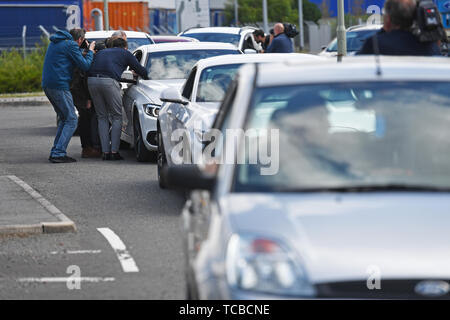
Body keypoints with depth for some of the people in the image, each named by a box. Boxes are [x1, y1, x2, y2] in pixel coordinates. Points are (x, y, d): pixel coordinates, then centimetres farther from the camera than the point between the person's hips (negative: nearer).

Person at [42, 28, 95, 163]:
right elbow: (84, 65, -9)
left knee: (64, 119, 17)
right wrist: (90, 51, 8)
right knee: (71, 120, -6)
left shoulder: (55, 43, 20)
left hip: (47, 85, 9)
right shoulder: (71, 45, -7)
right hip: (60, 85, -9)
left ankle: (55, 152, 11)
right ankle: (58, 153, -15)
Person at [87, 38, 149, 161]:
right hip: (109, 81, -5)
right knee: (116, 117, 6)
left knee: (102, 117, 13)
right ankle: (114, 151, -1)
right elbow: (140, 70, 20)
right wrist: (147, 78, 41)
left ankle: (105, 152, 7)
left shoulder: (101, 52, 33)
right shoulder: (125, 53, 20)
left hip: (92, 81, 5)